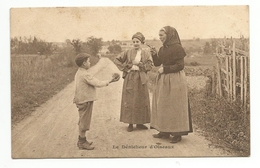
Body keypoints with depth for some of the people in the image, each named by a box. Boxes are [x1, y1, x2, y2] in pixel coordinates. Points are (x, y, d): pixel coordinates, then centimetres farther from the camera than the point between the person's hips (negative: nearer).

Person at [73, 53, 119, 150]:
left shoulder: (79, 73, 11)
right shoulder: (85, 75, -20)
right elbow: (97, 83, -20)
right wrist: (110, 81, -10)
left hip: (81, 100, 10)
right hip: (85, 101, -10)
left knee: (82, 122, 19)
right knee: (84, 122, 0)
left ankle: (81, 140, 30)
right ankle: (82, 143, 9)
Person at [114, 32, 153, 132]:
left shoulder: (146, 53, 5)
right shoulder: (128, 52, 3)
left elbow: (150, 65, -2)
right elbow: (117, 60, 5)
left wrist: (139, 64, -12)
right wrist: (125, 68, -2)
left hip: (141, 79, 1)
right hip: (130, 79, -1)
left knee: (141, 101, 5)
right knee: (129, 101, -1)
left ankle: (139, 123, 17)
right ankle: (130, 123, 7)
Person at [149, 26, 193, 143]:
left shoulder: (177, 48, -12)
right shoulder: (162, 49, 11)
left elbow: (180, 65, -16)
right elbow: (157, 63, 15)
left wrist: (165, 69, -14)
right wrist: (154, 54, -1)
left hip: (174, 80, -8)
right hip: (163, 80, 8)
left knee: (174, 106, -3)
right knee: (163, 105, 10)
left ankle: (177, 133, 6)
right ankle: (164, 131, 18)